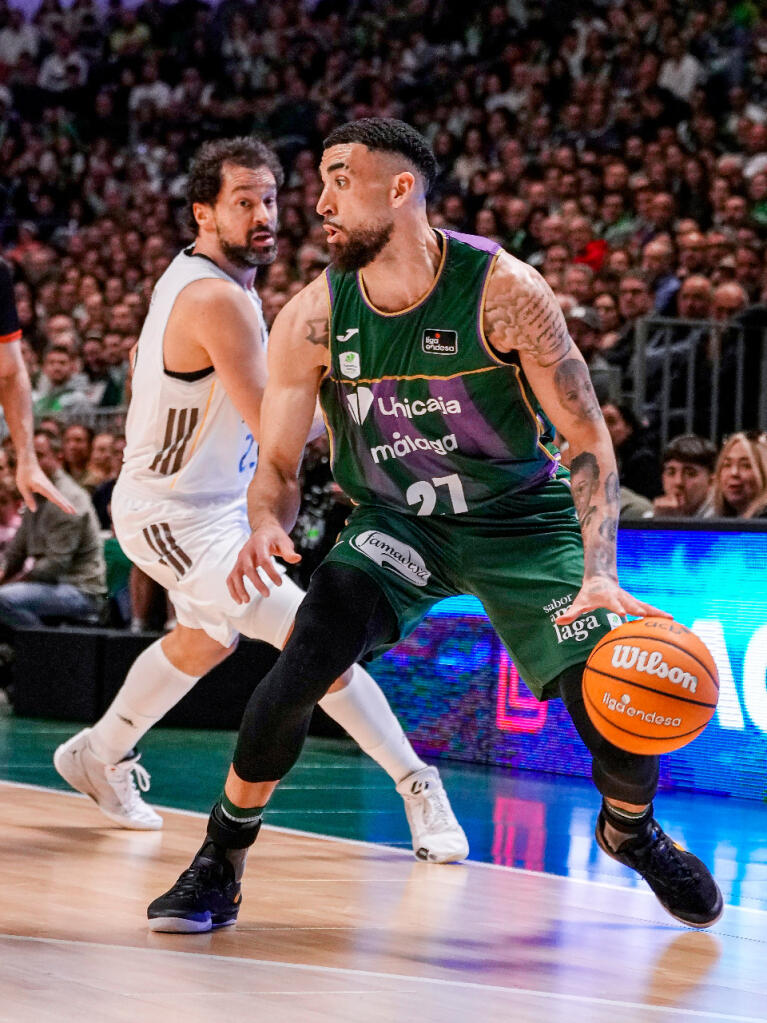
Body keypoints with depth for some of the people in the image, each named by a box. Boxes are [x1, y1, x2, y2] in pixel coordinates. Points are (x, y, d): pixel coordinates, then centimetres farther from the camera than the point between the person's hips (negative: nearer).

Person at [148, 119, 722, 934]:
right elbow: (278, 465, -6)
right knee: (307, 660, -26)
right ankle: (218, 865, -8)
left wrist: (600, 574, -31)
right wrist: (267, 526, -30)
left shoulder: (503, 292, -23)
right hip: (395, 523, 1)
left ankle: (631, 830, 25)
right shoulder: (313, 318, -15)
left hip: (521, 519, -1)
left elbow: (588, 441, -18)